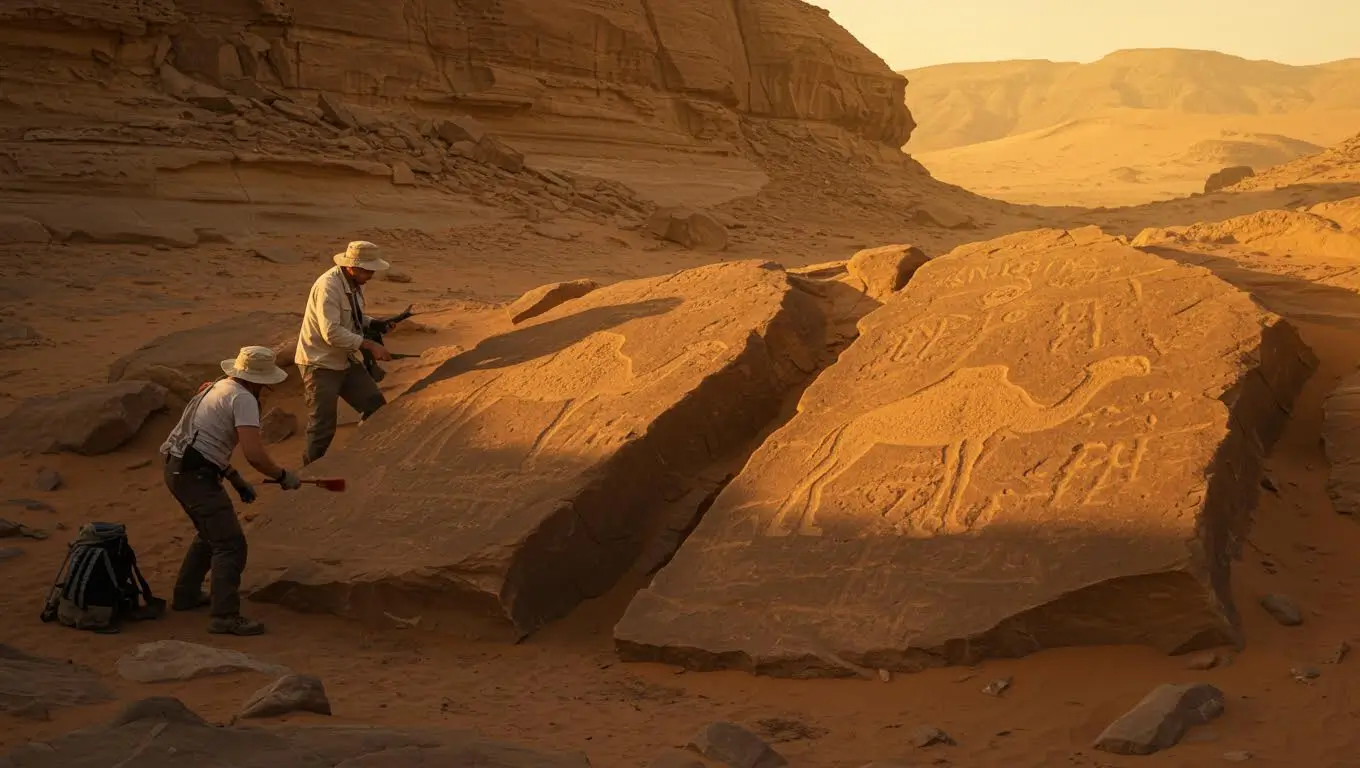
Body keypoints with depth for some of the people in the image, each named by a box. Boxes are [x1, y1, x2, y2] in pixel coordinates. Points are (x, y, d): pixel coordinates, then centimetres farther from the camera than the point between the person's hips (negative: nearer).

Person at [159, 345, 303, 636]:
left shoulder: (219, 387, 17)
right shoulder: (243, 398, -13)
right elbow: (255, 455, -23)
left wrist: (236, 479, 26)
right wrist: (283, 476, -7)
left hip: (179, 470, 10)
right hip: (195, 475, -10)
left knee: (211, 533, 27)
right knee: (231, 544, -9)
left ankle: (186, 594, 37)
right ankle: (225, 617, -11)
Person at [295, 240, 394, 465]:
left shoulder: (355, 282, 3)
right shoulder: (328, 286, -24)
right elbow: (331, 333, -30)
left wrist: (372, 323, 1)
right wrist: (368, 345, -26)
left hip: (346, 361, 9)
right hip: (321, 364, -9)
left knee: (376, 406, 8)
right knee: (322, 429, -5)